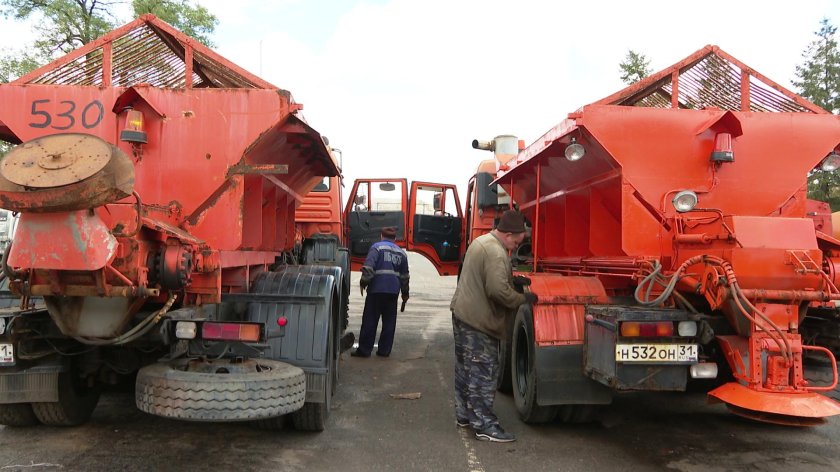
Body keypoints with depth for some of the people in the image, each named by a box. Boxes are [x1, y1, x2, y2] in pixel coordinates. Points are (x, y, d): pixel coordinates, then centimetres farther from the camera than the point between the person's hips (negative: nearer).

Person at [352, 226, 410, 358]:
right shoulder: (401, 252, 15)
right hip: (393, 291, 4)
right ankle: (384, 350, 12)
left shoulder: (377, 247, 0)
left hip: (376, 289, -4)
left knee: (370, 321, 1)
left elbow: (368, 266, -14)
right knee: (389, 322, 10)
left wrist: (363, 282, -8)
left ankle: (364, 350, 4)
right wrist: (405, 294, 27)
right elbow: (405, 276, 20)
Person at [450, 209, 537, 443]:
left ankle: (464, 415, 29)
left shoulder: (480, 241, 13)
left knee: (466, 369, 17)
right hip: (479, 321, -10)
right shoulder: (496, 253, -21)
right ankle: (484, 425, 3)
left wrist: (513, 280, 12)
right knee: (484, 373, -3)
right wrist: (523, 298, -14)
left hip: (462, 314, 10)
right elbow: (498, 290, -28)